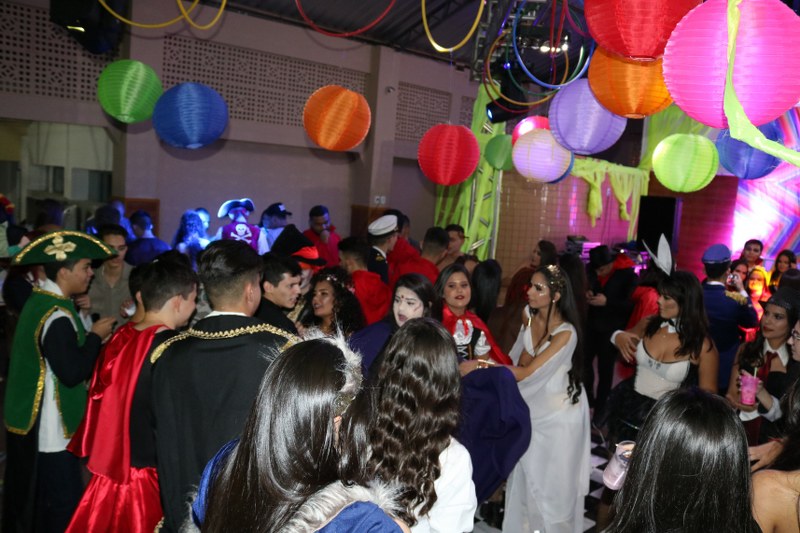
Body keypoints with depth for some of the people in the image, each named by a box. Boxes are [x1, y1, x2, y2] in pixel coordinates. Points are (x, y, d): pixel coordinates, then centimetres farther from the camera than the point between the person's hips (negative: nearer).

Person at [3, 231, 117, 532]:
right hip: (50, 430, -10)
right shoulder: (57, 317, -24)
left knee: (29, 503, 23)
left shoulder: (38, 302, 7)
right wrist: (95, 336, -14)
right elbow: (72, 372, -25)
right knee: (62, 509, 2)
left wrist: (89, 339, 4)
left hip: (27, 421, 10)